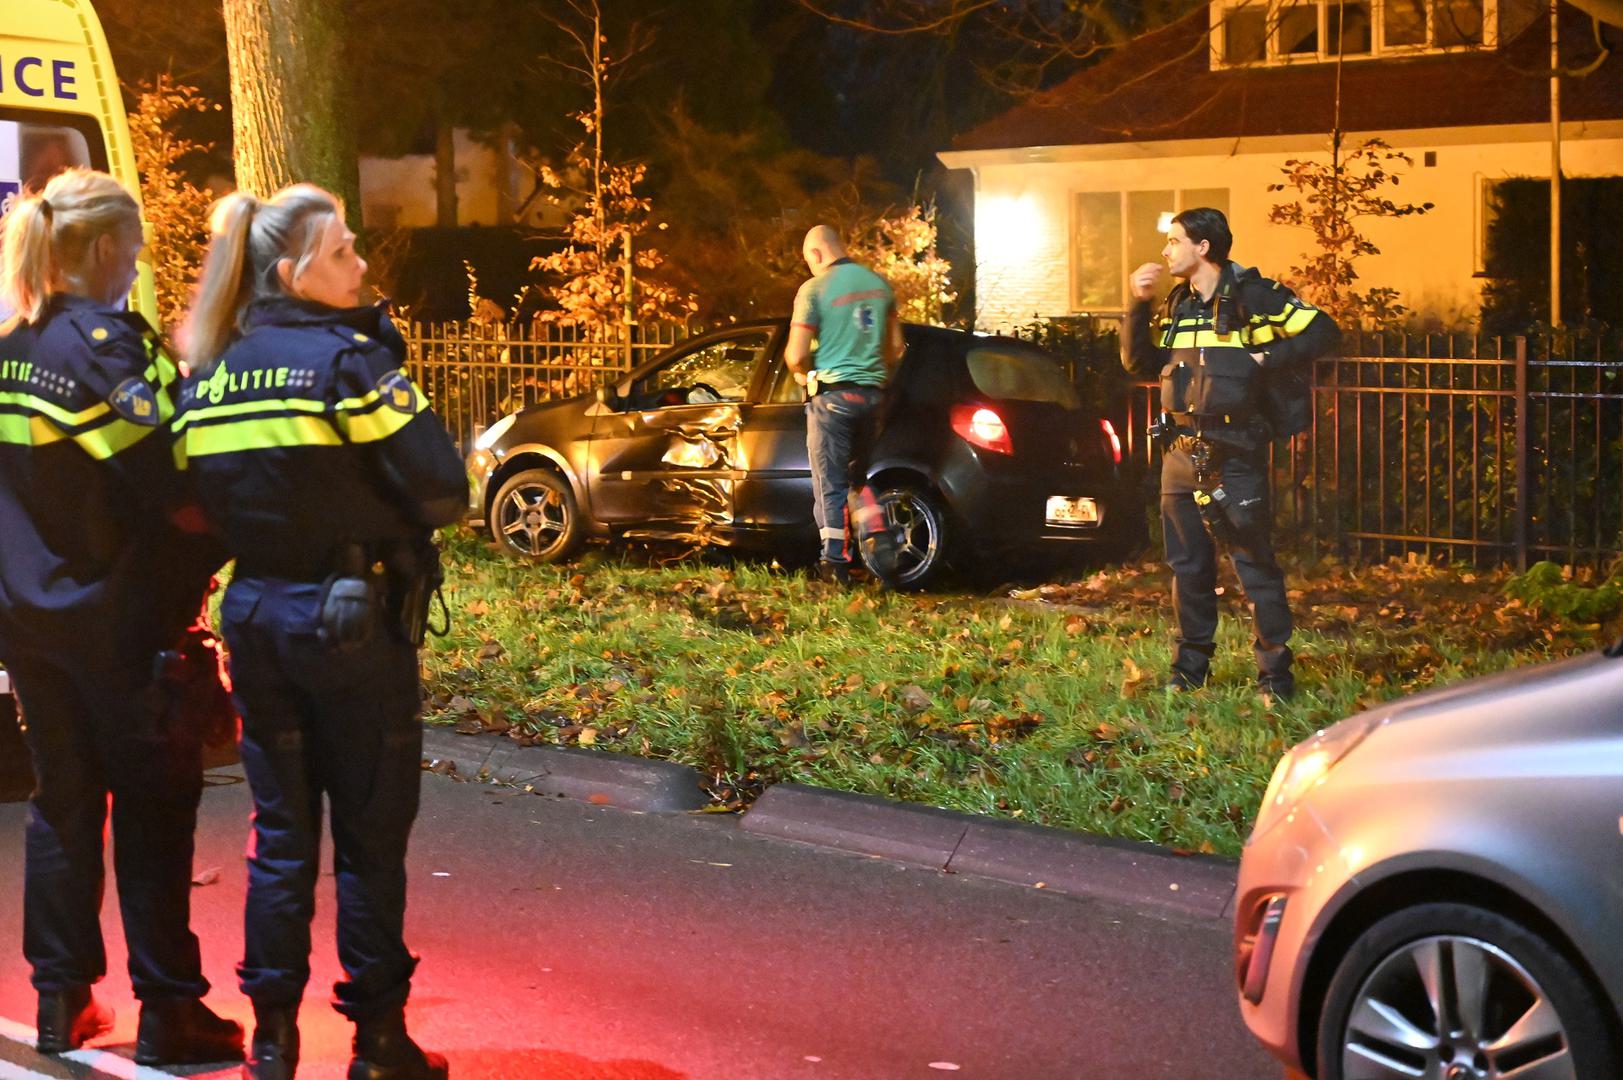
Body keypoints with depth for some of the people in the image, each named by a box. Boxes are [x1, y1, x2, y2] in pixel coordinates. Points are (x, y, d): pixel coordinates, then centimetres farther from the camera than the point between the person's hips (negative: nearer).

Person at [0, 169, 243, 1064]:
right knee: (153, 804, 2)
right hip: (117, 614, -7)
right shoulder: (105, 342, -16)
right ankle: (167, 1009, 6)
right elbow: (165, 485, -20)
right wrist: (203, 565, -6)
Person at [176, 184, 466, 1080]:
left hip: (254, 616, 6)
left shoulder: (208, 375, 7)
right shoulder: (348, 357, -12)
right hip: (353, 619, -6)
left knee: (280, 831, 14)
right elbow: (442, 493, -15)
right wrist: (376, 528, 3)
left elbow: (201, 502, 9)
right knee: (369, 836, 5)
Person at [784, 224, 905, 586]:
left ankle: (834, 563, 1)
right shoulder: (877, 284, 9)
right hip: (872, 393, 6)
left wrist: (803, 375, 8)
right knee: (857, 477, 19)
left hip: (832, 394, -6)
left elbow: (796, 356, -13)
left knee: (830, 483, 1)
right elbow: (895, 348, 15)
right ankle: (878, 540, 1)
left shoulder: (815, 288, -10)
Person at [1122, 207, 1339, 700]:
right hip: (1181, 453, 6)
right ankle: (1190, 667, 22)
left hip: (1235, 454, -6)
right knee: (1187, 565, 12)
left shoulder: (1254, 295, -6)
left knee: (1255, 562, -4)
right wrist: (1139, 306, 3)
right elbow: (1139, 364, 14)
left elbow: (1323, 331, -8)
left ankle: (1275, 672, 2)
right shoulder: (1177, 305, 13)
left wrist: (1267, 360, -14)